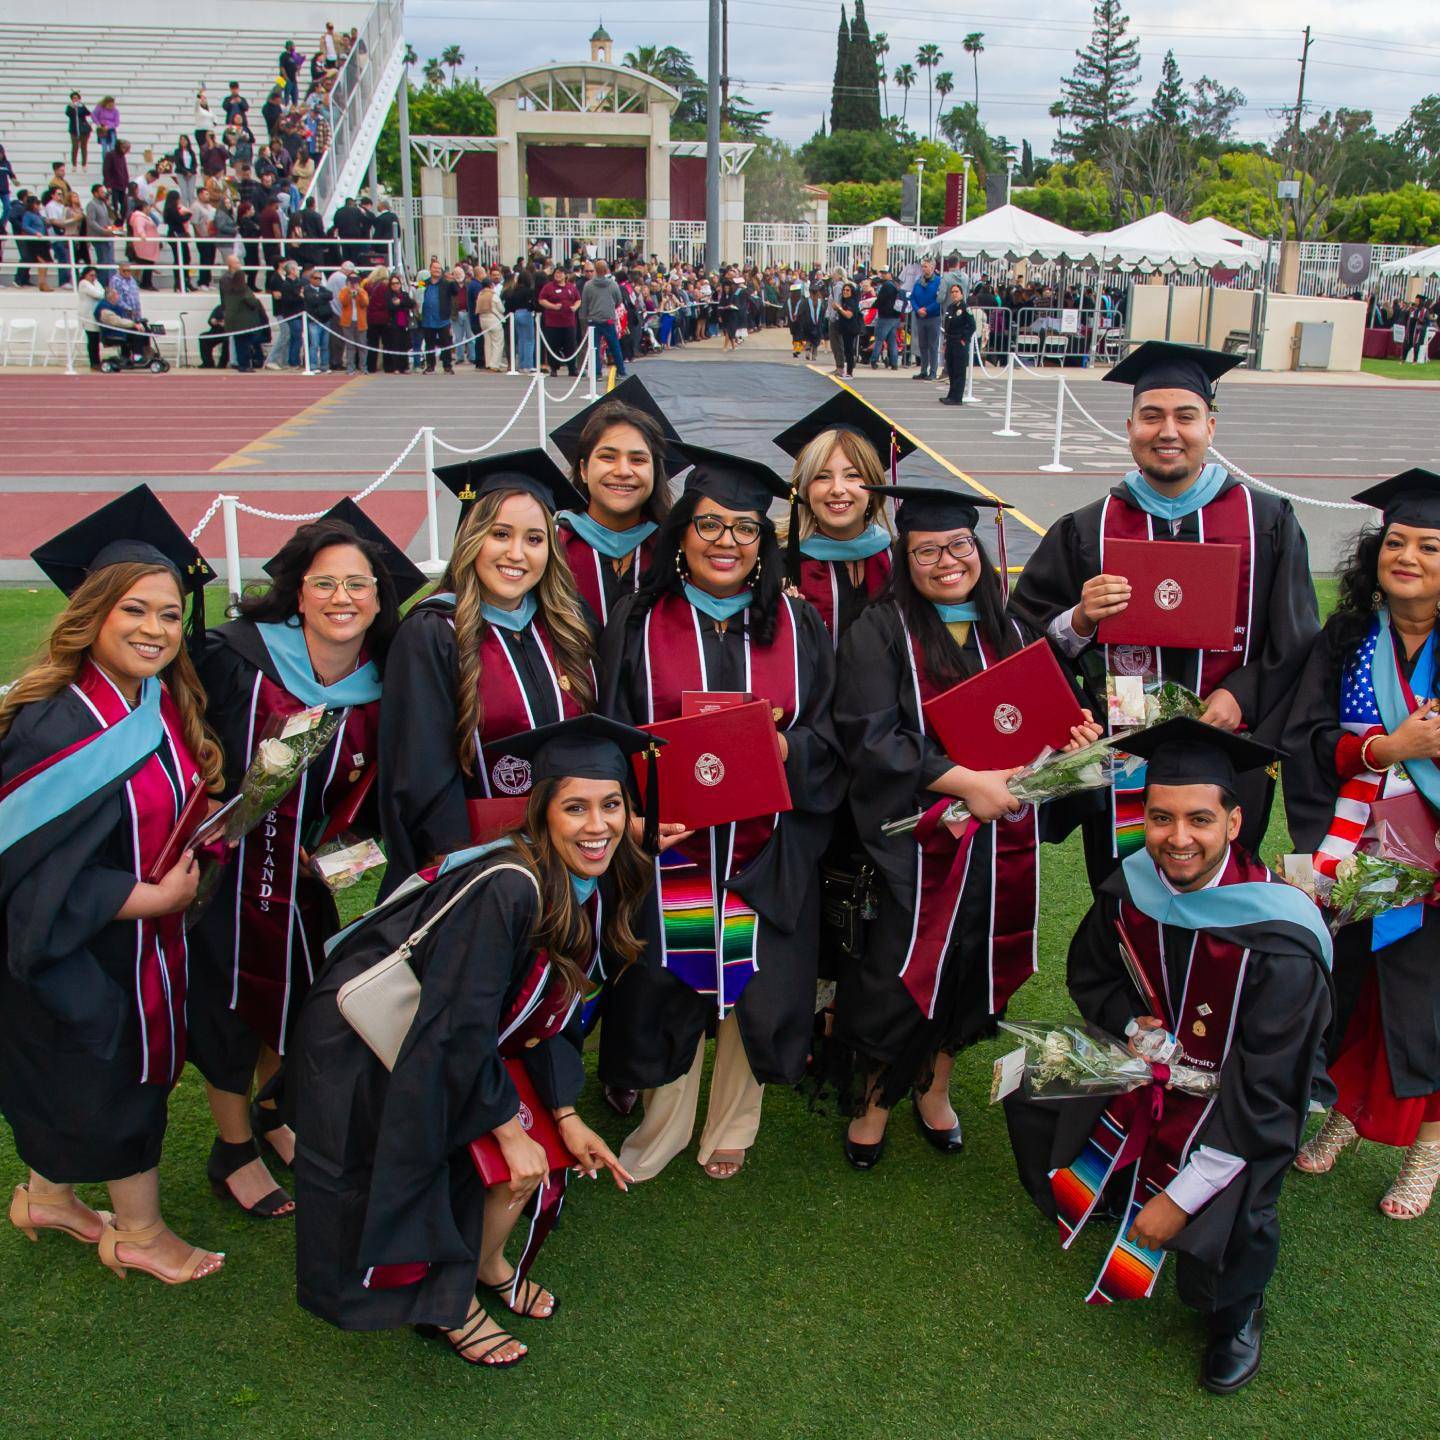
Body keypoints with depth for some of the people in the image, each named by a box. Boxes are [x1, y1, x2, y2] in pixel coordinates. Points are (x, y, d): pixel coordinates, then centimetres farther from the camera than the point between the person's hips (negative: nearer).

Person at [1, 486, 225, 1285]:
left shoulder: (168, 704, -2)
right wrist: (154, 897, -21)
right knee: (116, 1078, 9)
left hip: (145, 932, 7)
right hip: (77, 952, -7)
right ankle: (140, 1232, 29)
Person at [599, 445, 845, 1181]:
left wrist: (782, 747, -19)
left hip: (766, 853, 1)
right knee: (668, 988, 9)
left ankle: (731, 1130, 34)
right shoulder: (638, 622, 0)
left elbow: (829, 739, 2)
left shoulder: (798, 626, 4)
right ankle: (664, 1126, 33)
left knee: (755, 986, 10)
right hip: (668, 846, -1)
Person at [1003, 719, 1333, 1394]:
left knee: (1219, 1242, -26)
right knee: (1029, 1089, -1)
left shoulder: (1280, 945, -31)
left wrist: (1181, 1197, -25)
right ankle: (1091, 1195, 29)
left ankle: (1236, 1311, 12)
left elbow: (1265, 1094, -27)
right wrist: (1132, 1026, -15)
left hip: (1245, 1106, -5)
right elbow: (1088, 974, 6)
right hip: (1152, 1062, 6)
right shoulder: (1129, 890, -15)